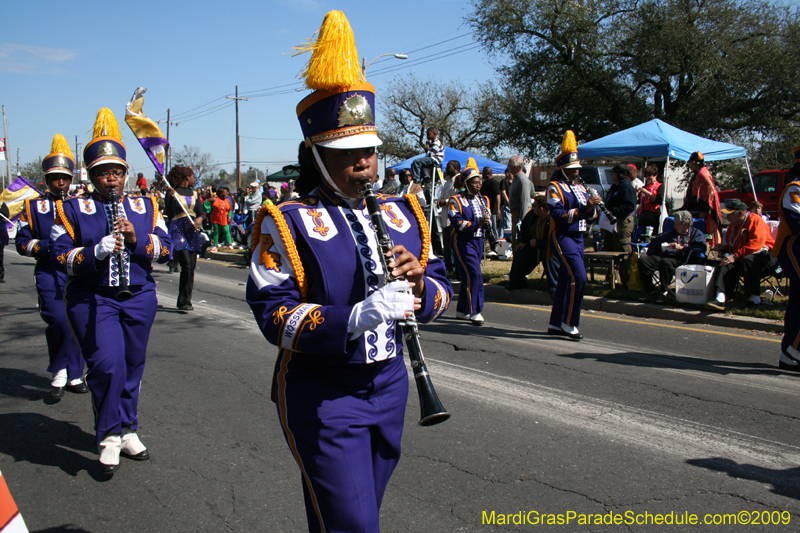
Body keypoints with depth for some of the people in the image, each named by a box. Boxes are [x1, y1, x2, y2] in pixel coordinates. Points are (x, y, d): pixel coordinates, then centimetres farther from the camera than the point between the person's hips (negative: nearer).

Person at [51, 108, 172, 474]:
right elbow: (60, 256, -6)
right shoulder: (73, 209, 1)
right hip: (92, 300, -3)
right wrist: (96, 251, -23)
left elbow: (165, 248, 4)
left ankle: (127, 430, 27)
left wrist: (137, 239, -15)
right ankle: (109, 436, 3)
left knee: (132, 366, 10)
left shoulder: (145, 206, 9)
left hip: (139, 298, 3)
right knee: (107, 364, -16)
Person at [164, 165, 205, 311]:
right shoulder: (172, 192, -1)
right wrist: (172, 197, -20)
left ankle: (186, 299, 13)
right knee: (186, 265, -15)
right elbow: (168, 213, -8)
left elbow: (202, 212, 11)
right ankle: (183, 301, -8)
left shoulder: (194, 193, 16)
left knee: (192, 267, 4)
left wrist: (200, 219, -11)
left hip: (193, 231, 6)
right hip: (178, 230, -6)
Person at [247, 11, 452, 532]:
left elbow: (441, 288, 8)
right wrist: (354, 318, -32)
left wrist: (419, 285, -16)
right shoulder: (288, 222, -11)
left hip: (389, 385, 6)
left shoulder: (402, 212, 6)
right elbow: (274, 314, -18)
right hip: (323, 398, -6)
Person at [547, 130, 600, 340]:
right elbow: (558, 215, -19)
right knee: (579, 278, -17)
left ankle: (556, 324, 20)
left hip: (578, 238, 9)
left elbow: (591, 215, 15)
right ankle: (569, 324, -8)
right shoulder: (555, 188, -7)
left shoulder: (580, 188, 18)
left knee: (565, 281, 11)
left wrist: (591, 207, -7)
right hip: (562, 238, -9)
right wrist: (582, 209, -23)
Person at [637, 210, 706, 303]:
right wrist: (667, 245, 7)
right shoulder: (672, 233, 34)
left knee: (666, 262, -40)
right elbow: (654, 242, 27)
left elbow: (701, 248, -2)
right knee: (643, 260, -21)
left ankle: (664, 291, -28)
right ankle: (649, 289, -15)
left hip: (680, 260, -6)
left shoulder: (696, 233, 18)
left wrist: (682, 248, -9)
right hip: (663, 256, 6)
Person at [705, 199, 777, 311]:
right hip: (742, 256, 7)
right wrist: (723, 247, 4)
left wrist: (735, 256, -30)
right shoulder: (733, 225, 14)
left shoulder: (755, 220, -12)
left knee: (747, 260, -38)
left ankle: (755, 298, -29)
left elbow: (755, 244, -25)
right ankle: (720, 298, -42)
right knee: (727, 263, -23)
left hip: (763, 255, -7)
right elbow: (731, 245, 28)